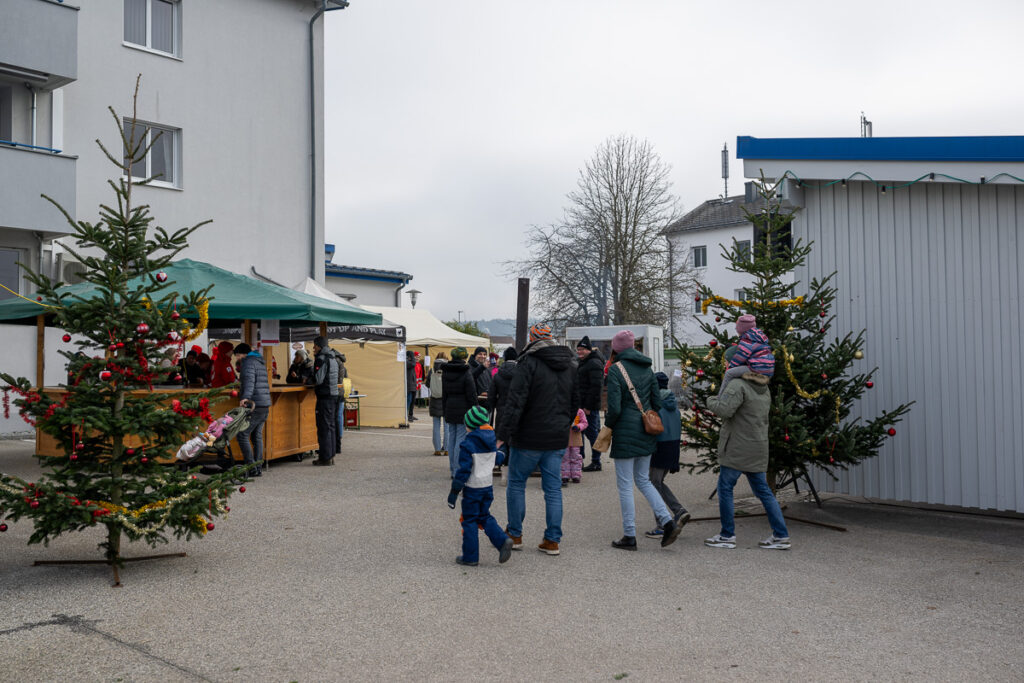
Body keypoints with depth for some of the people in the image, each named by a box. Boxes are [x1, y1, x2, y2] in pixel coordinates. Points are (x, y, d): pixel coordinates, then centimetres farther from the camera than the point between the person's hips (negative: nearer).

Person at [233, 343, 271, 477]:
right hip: (265, 405, 9)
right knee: (257, 436, 14)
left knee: (243, 435, -5)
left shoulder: (249, 362, -7)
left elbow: (249, 381, -25)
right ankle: (259, 467, 14)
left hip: (254, 405, -9)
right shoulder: (260, 362, 21)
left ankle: (251, 468, -8)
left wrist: (245, 397, -39)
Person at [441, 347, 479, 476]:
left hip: (450, 411, 6)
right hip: (463, 411, -6)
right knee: (461, 440, -3)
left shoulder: (445, 374, 8)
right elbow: (471, 396, -11)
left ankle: (453, 470, 18)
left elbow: (444, 395, 14)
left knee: (451, 440, 11)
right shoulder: (466, 374, -12)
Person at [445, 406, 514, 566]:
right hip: (488, 486, 6)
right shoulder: (493, 440, 2)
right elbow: (497, 459, 17)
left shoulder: (468, 444, -16)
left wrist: (454, 491, -12)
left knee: (469, 520, 5)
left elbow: (464, 470, -17)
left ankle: (470, 557, 10)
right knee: (484, 516, 20)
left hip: (472, 488, -6)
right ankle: (502, 540, 0)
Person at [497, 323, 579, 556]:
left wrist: (503, 434, -18)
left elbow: (516, 402, -19)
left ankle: (514, 535, 18)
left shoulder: (530, 363, -13)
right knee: (553, 488, 9)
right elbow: (576, 402, 16)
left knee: (516, 483, 11)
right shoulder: (570, 365, 9)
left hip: (529, 438, -5)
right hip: (558, 439, 6)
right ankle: (552, 540, 10)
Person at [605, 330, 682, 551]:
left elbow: (614, 408, -19)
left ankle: (629, 536, 9)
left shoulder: (616, 369, -13)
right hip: (646, 434, 7)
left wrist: (608, 425, -1)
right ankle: (668, 522, 5)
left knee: (625, 485, 3)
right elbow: (657, 402, 8)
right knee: (643, 480, 19)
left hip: (625, 434, -7)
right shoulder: (646, 368, 7)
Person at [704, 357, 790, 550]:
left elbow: (725, 410, -25)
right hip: (758, 449, 8)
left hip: (737, 450, -8)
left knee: (725, 488, 3)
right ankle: (781, 536, 11)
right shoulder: (764, 390, 15)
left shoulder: (739, 385, -14)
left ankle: (727, 535, 8)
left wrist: (711, 401, -3)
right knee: (763, 491, 12)